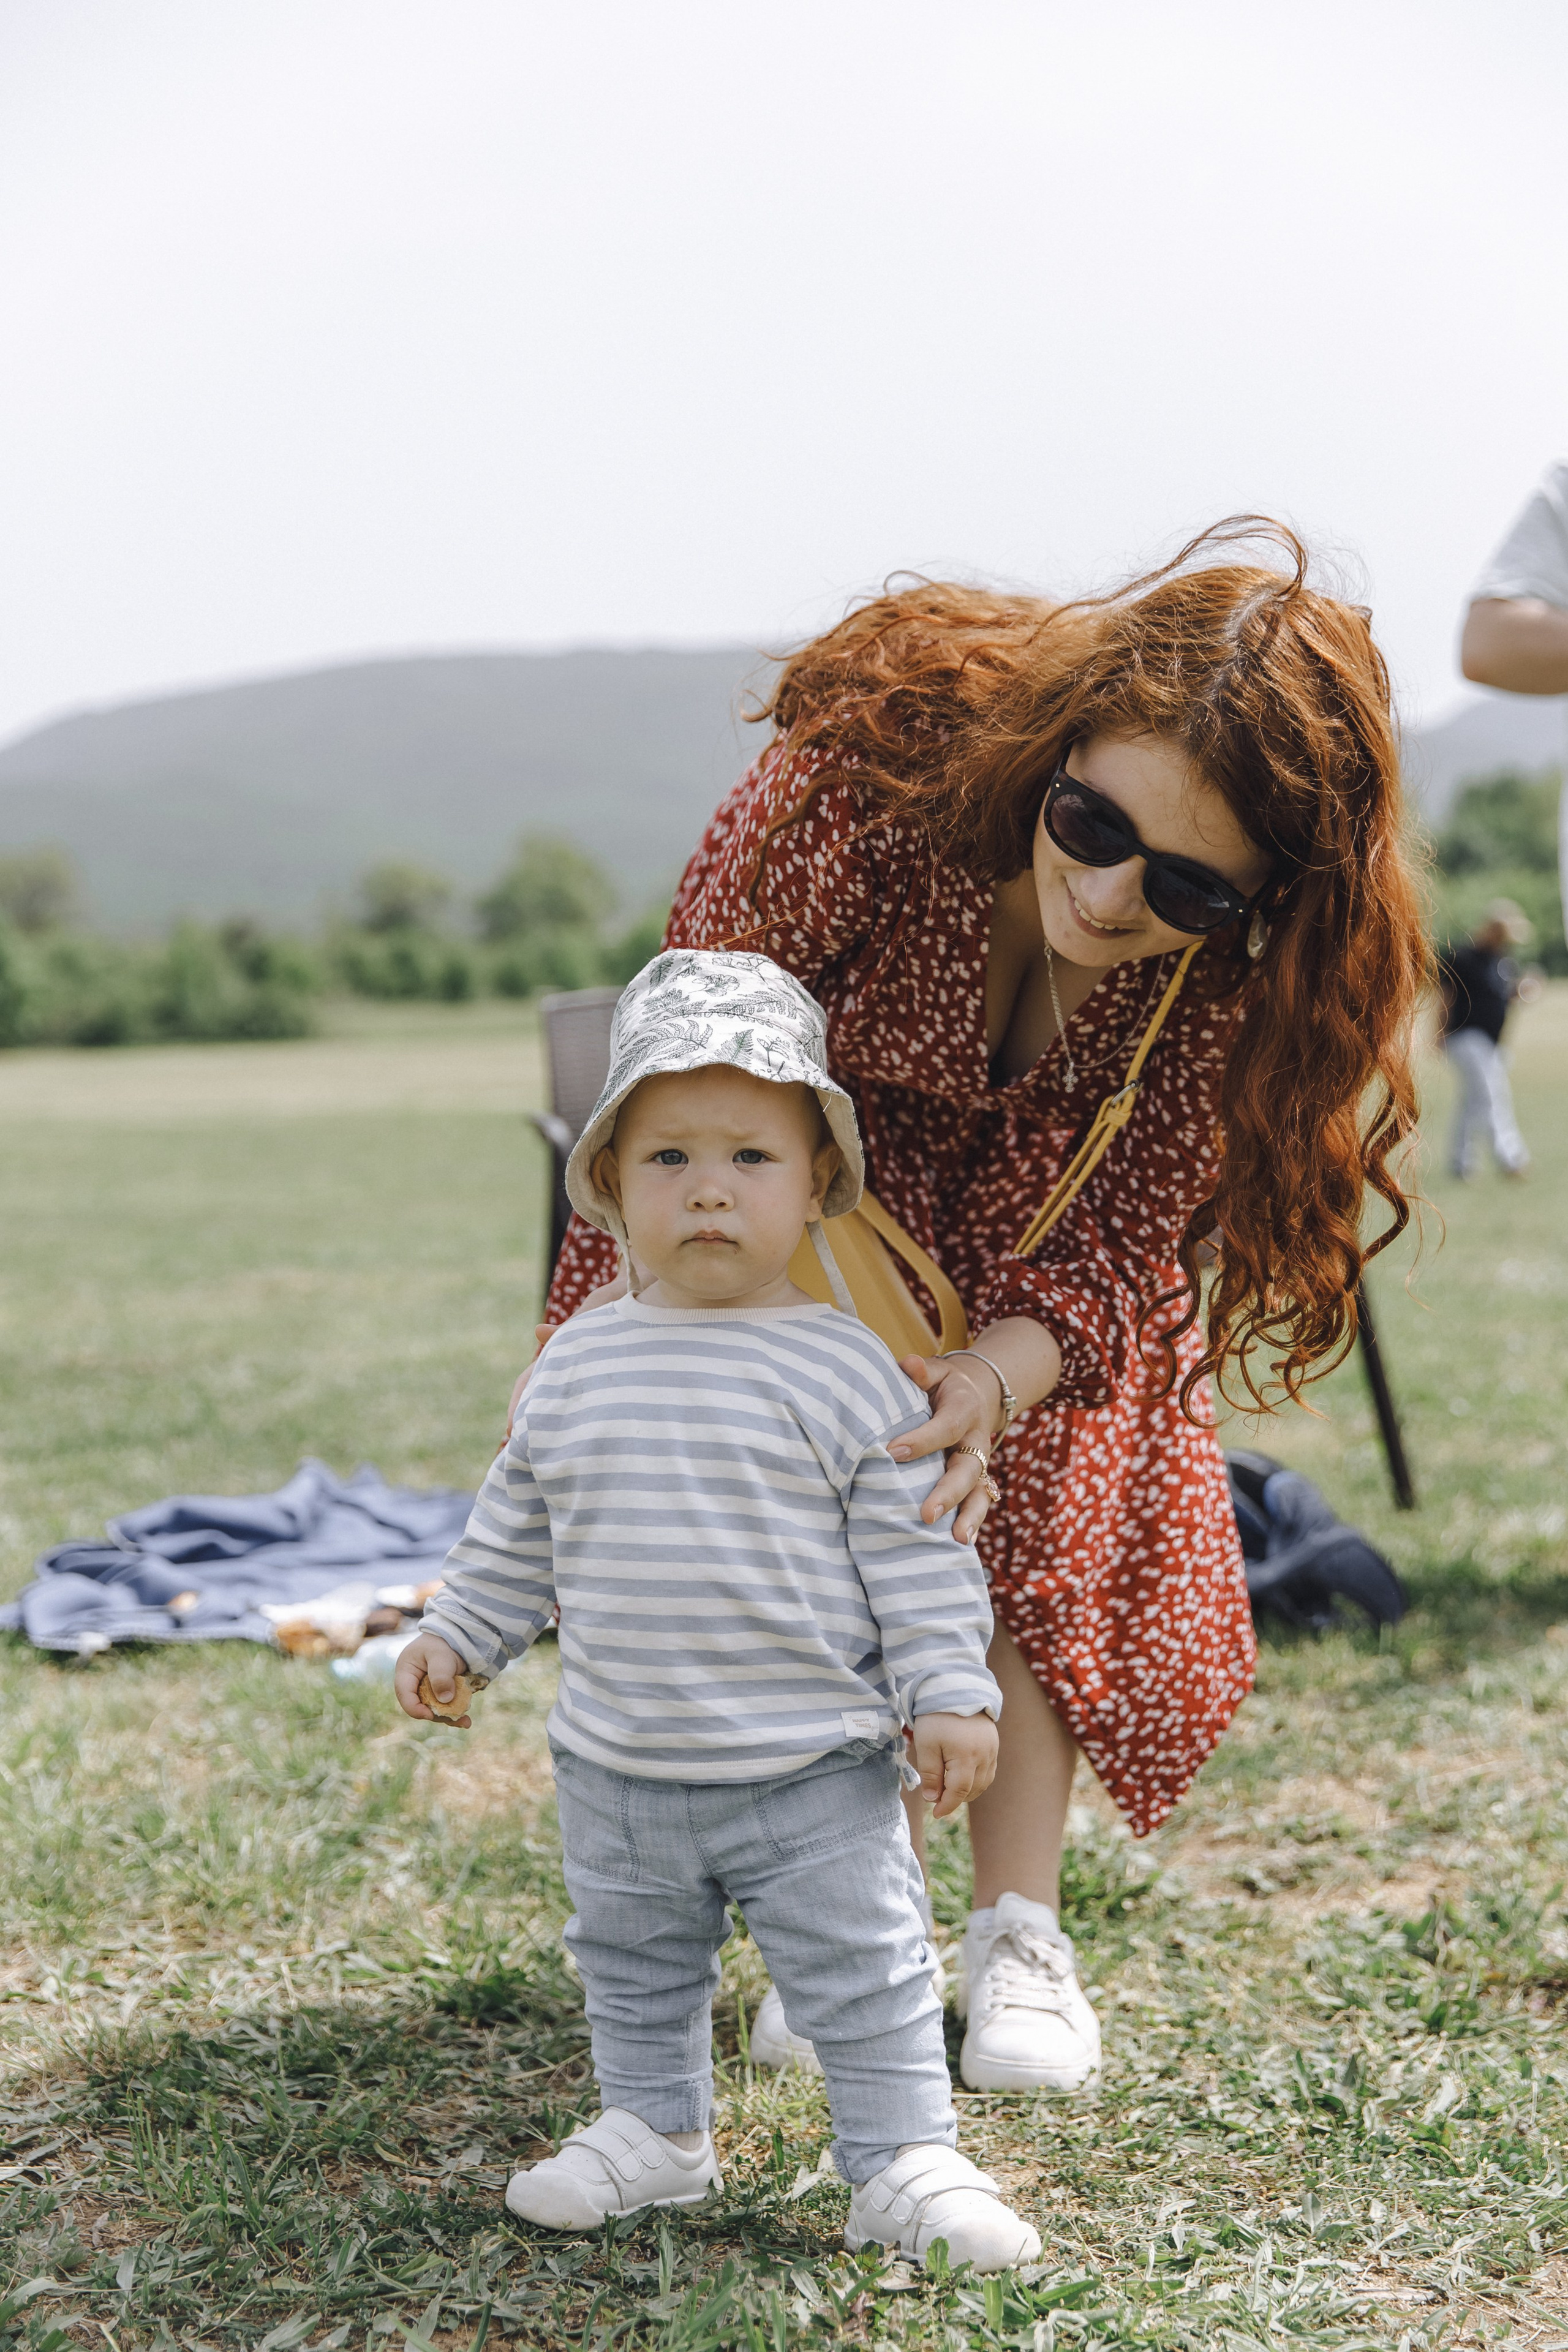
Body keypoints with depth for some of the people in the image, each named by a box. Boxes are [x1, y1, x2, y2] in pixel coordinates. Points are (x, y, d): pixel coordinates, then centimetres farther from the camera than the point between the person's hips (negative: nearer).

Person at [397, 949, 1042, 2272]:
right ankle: (655, 2132, 38)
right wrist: (458, 1635, 11)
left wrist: (950, 1693, -12)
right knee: (635, 1967, 20)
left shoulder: (842, 1368, -11)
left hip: (814, 1766, -4)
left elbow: (913, 1546, -8)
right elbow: (520, 1531, 14)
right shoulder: (581, 1367, 2)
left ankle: (905, 2162, 19)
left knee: (864, 1973, 4)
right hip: (619, 1767, 4)